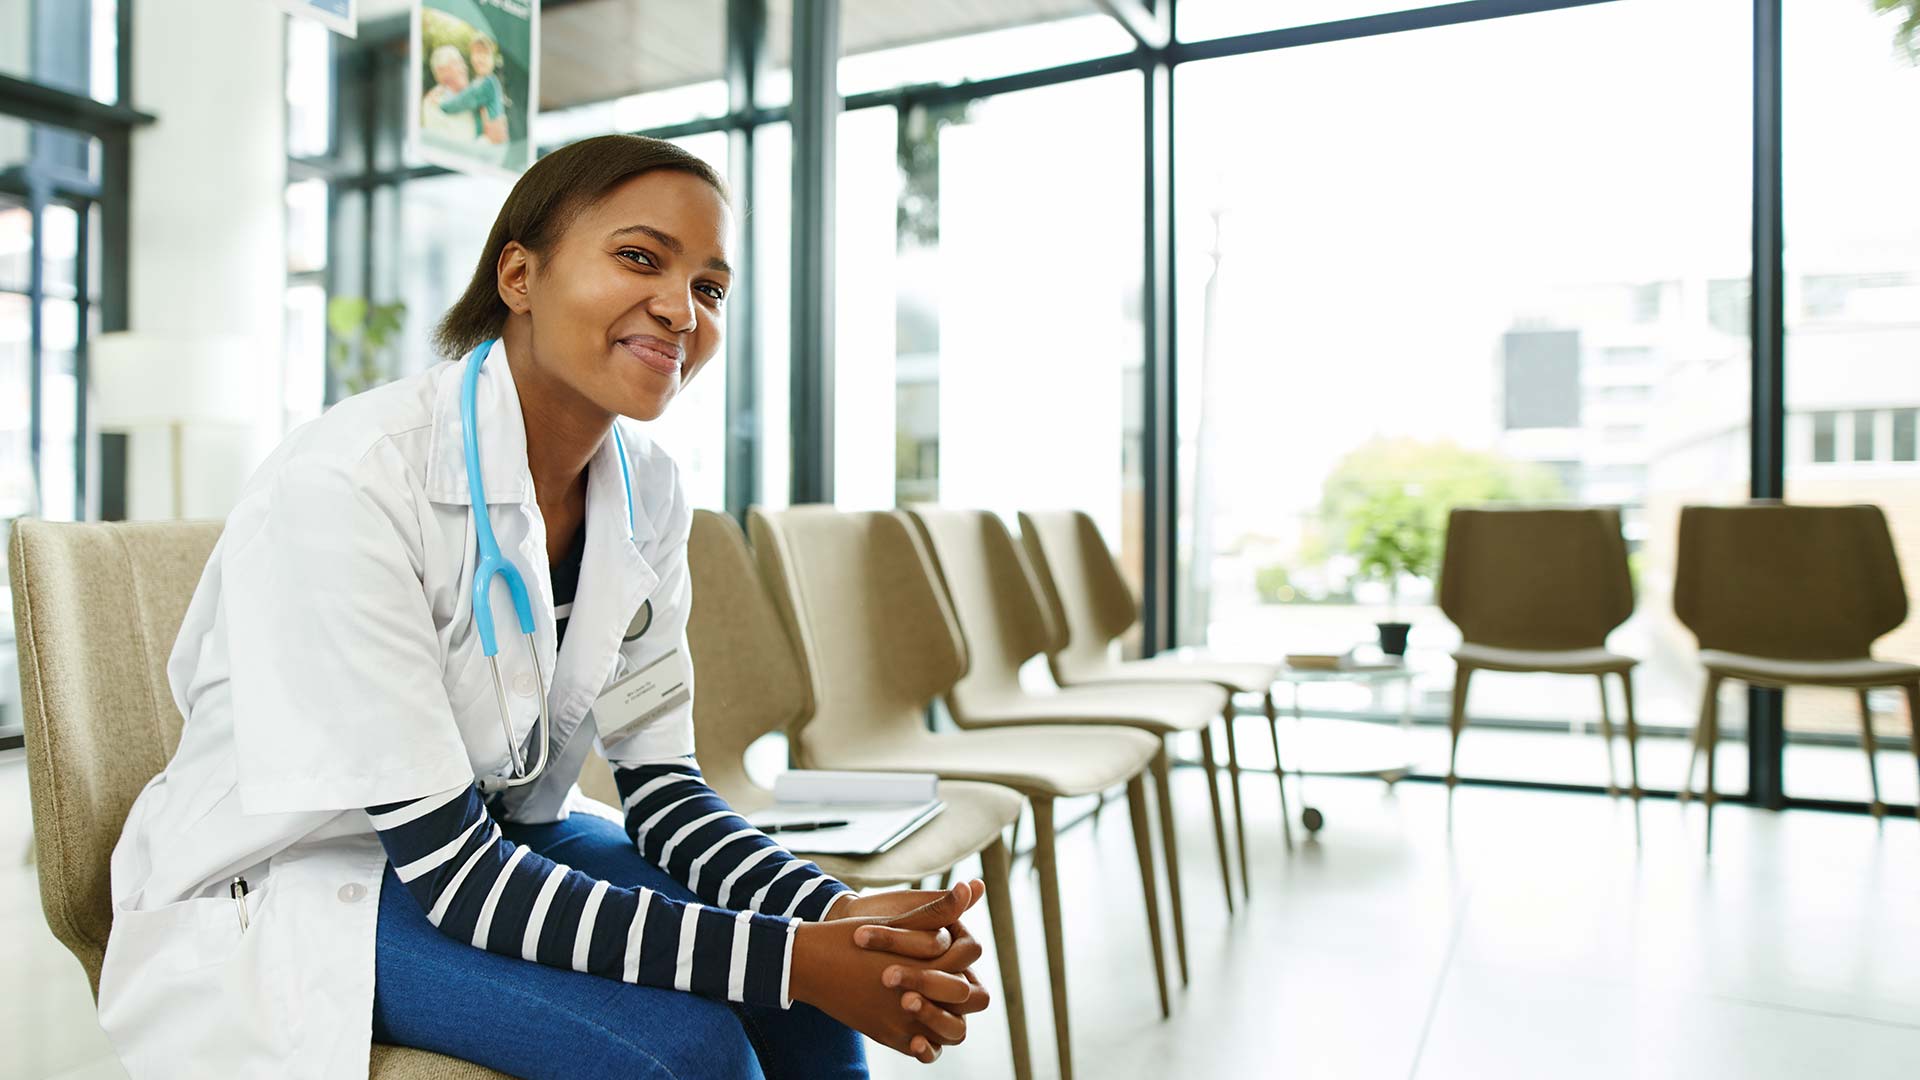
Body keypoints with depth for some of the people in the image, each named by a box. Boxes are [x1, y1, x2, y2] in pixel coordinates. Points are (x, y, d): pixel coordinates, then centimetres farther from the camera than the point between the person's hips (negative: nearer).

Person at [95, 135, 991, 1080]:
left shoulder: (647, 494, -7)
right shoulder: (341, 485, -27)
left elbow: (661, 786, -6)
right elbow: (450, 876, -26)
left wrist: (837, 917, -24)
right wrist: (785, 956, -30)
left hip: (503, 834, 6)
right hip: (281, 893, -5)